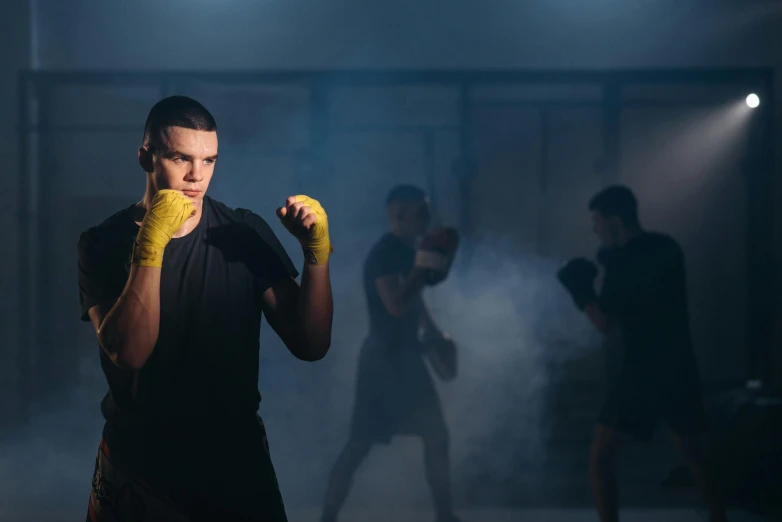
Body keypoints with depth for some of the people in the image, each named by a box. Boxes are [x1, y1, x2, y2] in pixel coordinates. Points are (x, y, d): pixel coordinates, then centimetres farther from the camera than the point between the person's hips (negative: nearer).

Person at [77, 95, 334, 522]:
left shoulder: (246, 234, -4)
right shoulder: (104, 243, -8)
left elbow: (310, 345, -8)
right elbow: (130, 353, -22)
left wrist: (316, 254, -21)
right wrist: (150, 245, -30)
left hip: (238, 461, 1)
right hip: (139, 468, -1)